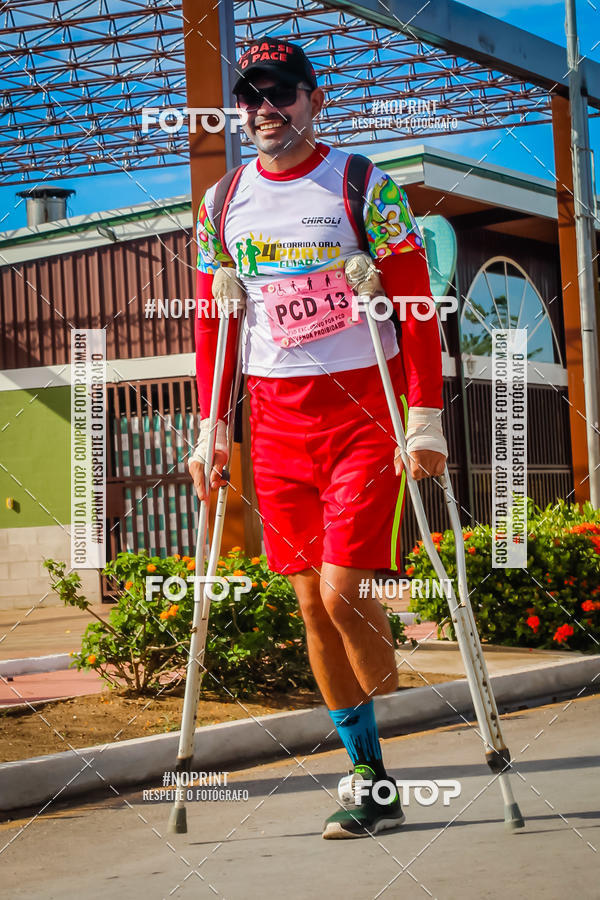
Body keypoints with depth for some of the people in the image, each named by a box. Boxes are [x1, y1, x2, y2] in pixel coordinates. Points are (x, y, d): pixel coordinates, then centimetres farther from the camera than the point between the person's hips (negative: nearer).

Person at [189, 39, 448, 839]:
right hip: (277, 421, 5)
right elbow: (212, 322, 15)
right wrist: (212, 428, 8)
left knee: (342, 591, -13)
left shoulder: (363, 186, -2)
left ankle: (396, 766, 5)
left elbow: (416, 306, -5)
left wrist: (425, 421, -12)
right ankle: (370, 777, 15)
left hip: (365, 411, -5)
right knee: (311, 605, 4)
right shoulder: (223, 204, 10)